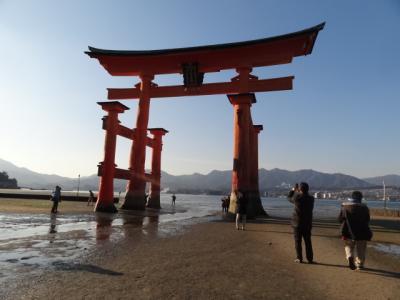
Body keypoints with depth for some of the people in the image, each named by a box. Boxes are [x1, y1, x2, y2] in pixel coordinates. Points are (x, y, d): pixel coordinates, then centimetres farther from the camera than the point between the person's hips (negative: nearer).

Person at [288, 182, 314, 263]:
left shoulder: (297, 197, -16)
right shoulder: (311, 198, -4)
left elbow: (289, 198, 4)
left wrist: (293, 190, 18)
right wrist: (297, 191, 22)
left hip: (297, 224, -3)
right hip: (307, 224, 4)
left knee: (298, 241, 6)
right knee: (308, 242, 13)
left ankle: (299, 258, 9)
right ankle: (310, 258, 16)